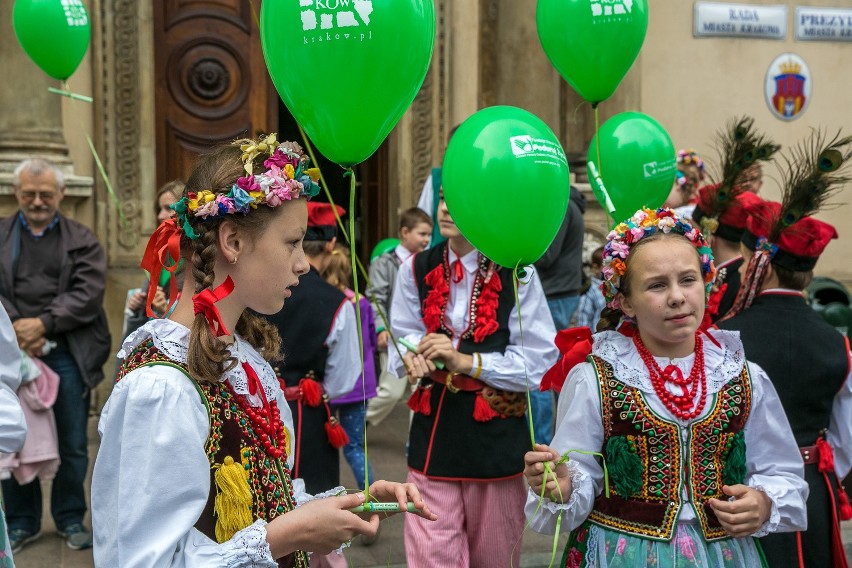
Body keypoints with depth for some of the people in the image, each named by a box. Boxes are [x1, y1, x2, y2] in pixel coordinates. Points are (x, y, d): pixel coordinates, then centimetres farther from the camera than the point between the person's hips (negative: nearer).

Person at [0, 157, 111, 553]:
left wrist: (43, 323, -15)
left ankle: (70, 520, 22)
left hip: (67, 355, -1)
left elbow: (89, 293, -5)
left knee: (73, 445, 7)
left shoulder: (82, 240, 7)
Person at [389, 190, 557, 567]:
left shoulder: (516, 273, -8)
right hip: (433, 431, 2)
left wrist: (467, 361, -19)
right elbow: (400, 345, 4)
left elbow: (539, 362, -10)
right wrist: (415, 358, -19)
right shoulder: (416, 269, 2)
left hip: (499, 436, -1)